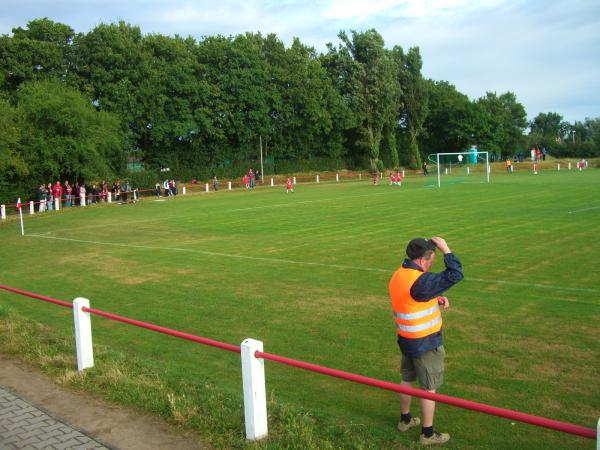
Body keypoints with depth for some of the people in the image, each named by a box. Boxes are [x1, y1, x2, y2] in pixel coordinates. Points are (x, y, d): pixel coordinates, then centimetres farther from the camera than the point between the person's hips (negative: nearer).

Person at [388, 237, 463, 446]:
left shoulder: (398, 276, 1)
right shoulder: (420, 281, -28)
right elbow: (455, 275, -28)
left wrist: (436, 299, 0)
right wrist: (446, 249, -20)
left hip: (406, 340, 9)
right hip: (426, 343, -9)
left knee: (407, 380, 23)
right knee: (429, 389, 6)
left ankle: (405, 420, 40)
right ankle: (428, 434, 18)